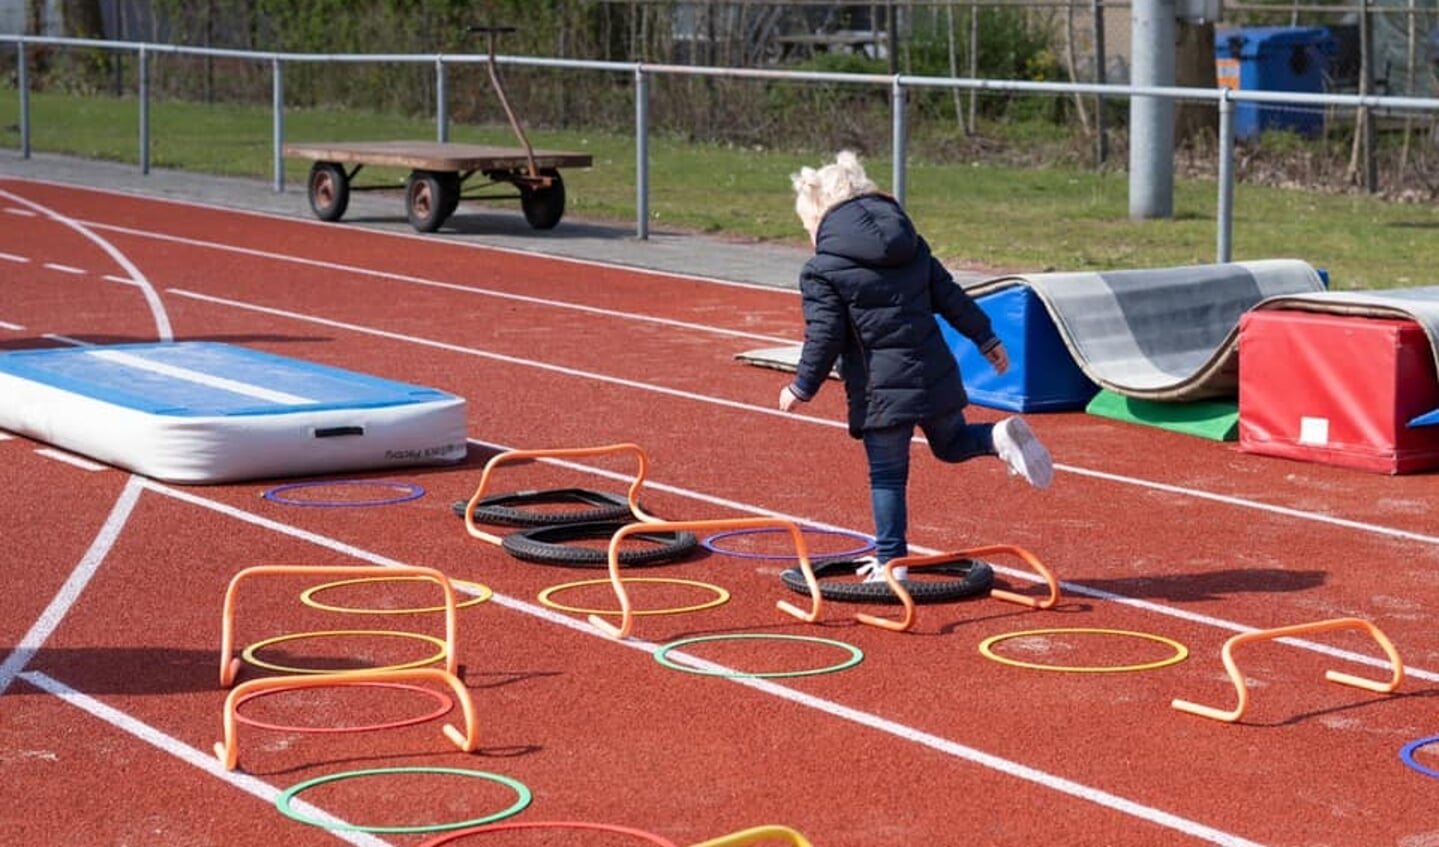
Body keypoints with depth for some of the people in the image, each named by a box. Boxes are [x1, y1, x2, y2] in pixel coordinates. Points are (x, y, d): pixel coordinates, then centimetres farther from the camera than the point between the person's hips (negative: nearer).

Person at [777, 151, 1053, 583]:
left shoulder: (821, 271, -8)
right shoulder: (912, 244, 11)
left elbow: (824, 338, -10)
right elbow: (951, 297, 12)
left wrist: (802, 388, 2)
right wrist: (987, 339, 21)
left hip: (882, 389, -5)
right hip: (936, 376, 5)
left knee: (887, 475, 5)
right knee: (952, 444, 25)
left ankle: (890, 562, 7)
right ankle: (1000, 436, -4)